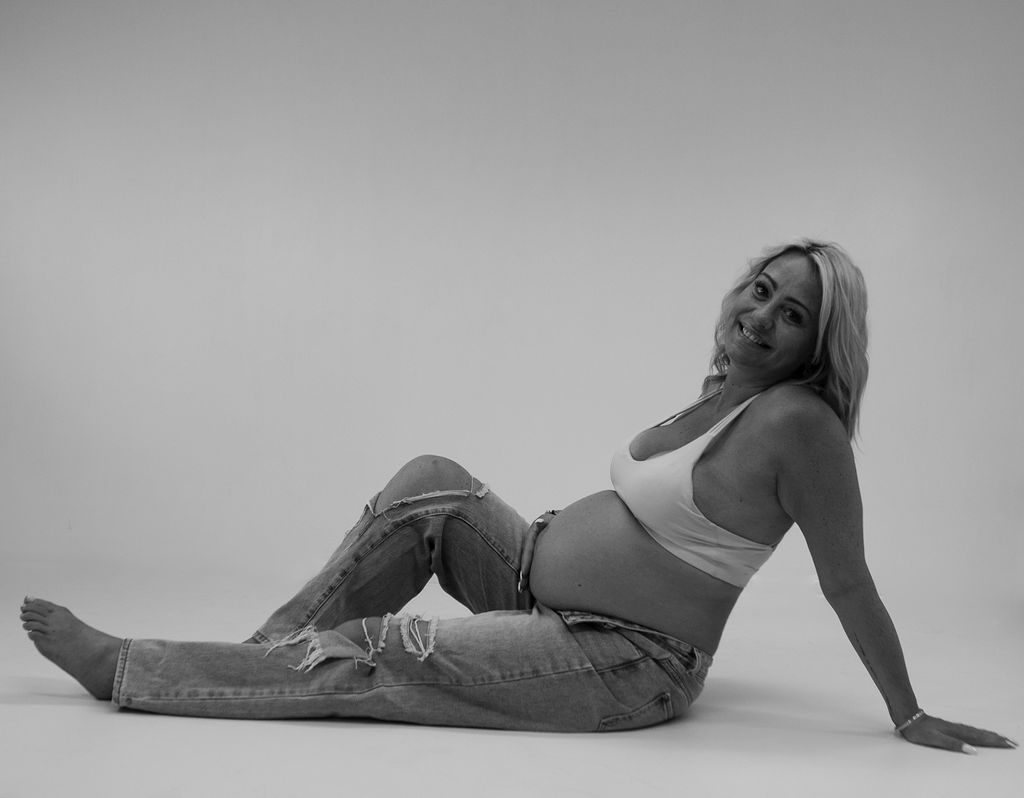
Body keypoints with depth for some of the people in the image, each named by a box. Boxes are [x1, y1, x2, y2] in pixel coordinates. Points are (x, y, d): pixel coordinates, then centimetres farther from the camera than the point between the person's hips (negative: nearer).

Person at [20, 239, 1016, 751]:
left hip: (621, 668, -8)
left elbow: (850, 584, -14)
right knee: (433, 485, -3)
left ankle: (121, 668, 5)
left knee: (367, 656, -8)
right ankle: (268, 648, 4)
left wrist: (909, 715, -9)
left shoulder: (797, 422, -19)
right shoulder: (724, 396, 6)